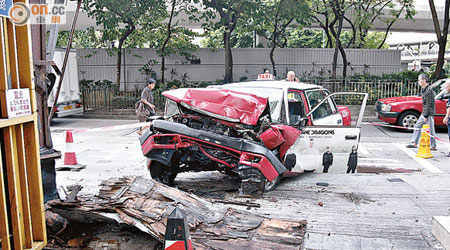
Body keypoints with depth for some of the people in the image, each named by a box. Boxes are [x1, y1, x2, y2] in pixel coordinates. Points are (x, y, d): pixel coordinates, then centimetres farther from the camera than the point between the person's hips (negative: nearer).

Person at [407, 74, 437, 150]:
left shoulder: (429, 90, -19)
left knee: (430, 130, -2)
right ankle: (414, 143, 19)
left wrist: (426, 116, -19)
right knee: (417, 126, 13)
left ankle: (433, 146, 7)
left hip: (429, 113, -10)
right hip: (424, 112, 10)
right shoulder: (424, 89, 12)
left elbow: (429, 104, -20)